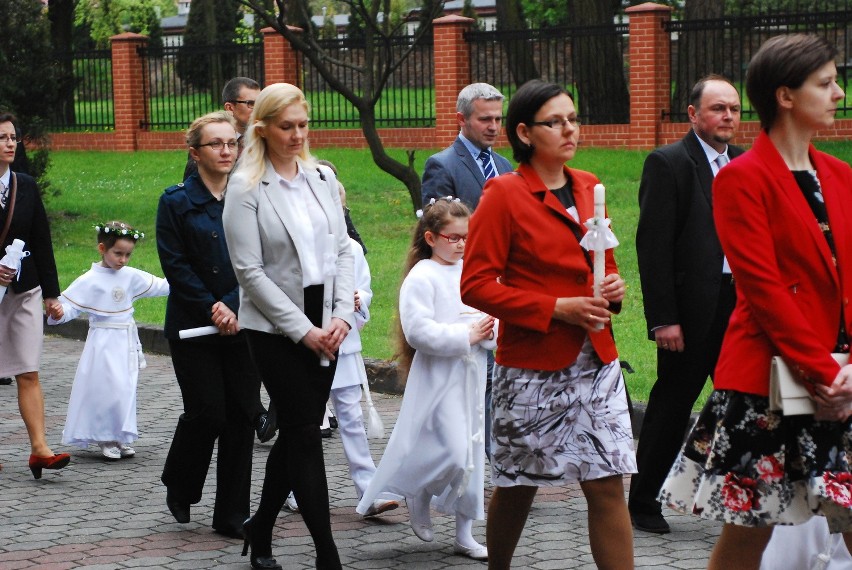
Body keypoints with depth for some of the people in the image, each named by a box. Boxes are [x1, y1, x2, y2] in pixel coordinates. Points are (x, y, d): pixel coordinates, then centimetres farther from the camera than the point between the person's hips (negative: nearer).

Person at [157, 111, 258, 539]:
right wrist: (211, 309, -12)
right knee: (207, 412, -6)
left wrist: (234, 308, -10)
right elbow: (175, 265, -5)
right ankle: (178, 488, 23)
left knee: (242, 415, 1)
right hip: (193, 327, -3)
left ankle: (232, 515, 10)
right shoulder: (177, 202, -1)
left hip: (244, 324, 3)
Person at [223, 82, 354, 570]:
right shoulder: (246, 188, -8)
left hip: (325, 323, 5)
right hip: (276, 328, -5)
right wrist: (302, 329, -14)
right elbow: (250, 270, -11)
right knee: (305, 434, -6)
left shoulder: (323, 177, 7)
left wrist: (343, 314, -5)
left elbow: (342, 249, 9)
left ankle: (261, 528, 29)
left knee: (296, 431, 11)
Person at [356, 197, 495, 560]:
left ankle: (464, 534, 18)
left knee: (472, 455, 10)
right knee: (453, 452, -15)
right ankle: (417, 495, 15)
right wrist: (465, 336, -20)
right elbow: (419, 331, -19)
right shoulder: (421, 278, -11)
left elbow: (488, 315, 17)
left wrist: (489, 330, -6)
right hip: (438, 378, -7)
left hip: (471, 376, 7)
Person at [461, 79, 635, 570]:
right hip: (532, 366, -4)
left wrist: (613, 288, 1)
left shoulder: (588, 187, 11)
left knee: (608, 487, -3)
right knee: (517, 487, 9)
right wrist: (556, 309, -18)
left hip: (596, 361, 5)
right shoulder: (504, 194, -8)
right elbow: (476, 285, -12)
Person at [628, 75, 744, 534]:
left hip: (741, 304, 6)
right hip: (692, 310, -5)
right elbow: (653, 245, -11)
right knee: (671, 406, 3)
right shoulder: (668, 164, -6)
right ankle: (642, 502, 15)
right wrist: (662, 319, -15)